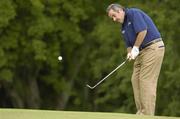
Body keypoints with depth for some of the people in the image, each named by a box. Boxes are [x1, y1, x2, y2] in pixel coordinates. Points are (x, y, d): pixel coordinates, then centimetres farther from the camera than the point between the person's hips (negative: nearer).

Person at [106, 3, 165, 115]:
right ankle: (141, 112, 7)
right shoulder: (124, 27, 18)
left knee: (146, 81, -12)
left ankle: (147, 113, -12)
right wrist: (130, 53, -6)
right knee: (136, 80, 5)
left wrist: (136, 48, -12)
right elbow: (129, 44, 17)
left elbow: (143, 31, -20)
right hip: (142, 52, 10)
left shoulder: (134, 13, -9)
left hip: (153, 47, -10)